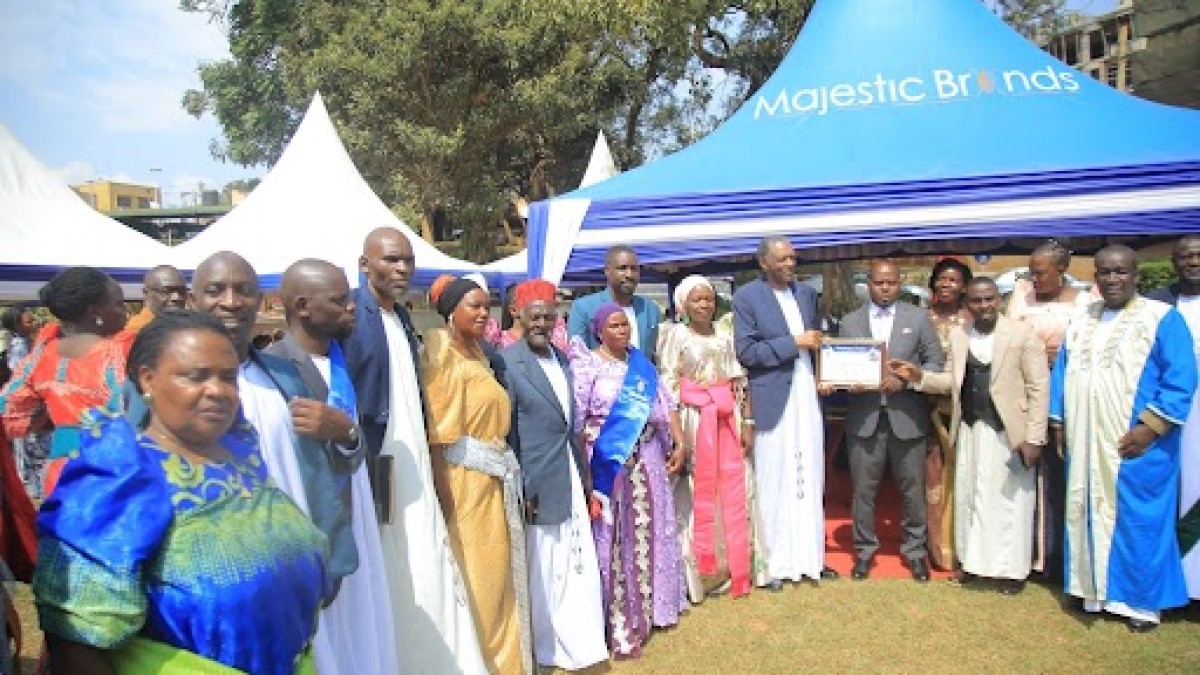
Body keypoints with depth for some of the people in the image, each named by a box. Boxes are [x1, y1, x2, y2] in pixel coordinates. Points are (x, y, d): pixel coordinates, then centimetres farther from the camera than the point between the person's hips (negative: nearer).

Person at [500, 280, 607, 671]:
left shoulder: (562, 358, 9)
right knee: (544, 567, 8)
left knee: (578, 562, 12)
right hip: (537, 481, -6)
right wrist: (519, 490, -14)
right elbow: (504, 433, -12)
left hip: (571, 476, 6)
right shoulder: (507, 362, -13)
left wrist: (585, 477, 13)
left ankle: (580, 643, 28)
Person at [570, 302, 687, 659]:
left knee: (647, 530, 12)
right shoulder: (587, 366, -6)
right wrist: (583, 468, -15)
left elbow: (665, 406, 11)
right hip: (608, 462, -5)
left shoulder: (641, 364, 10)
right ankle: (619, 623, 7)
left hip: (647, 459, 5)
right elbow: (576, 419, -10)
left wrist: (679, 444, 2)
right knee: (613, 537, 0)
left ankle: (647, 604, 28)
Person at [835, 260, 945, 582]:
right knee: (863, 490, 7)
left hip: (907, 418, 0)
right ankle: (864, 549, 23)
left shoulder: (919, 318, 5)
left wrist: (905, 379, -13)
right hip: (864, 419, 0)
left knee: (913, 489, 9)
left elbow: (936, 362, 2)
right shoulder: (850, 322, 7)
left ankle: (915, 549, 27)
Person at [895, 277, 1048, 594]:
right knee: (970, 497, 12)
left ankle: (1012, 569, 22)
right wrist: (920, 378, -6)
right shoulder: (957, 335, 6)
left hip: (1008, 432, -4)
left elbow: (1039, 388, -8)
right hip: (970, 430, 4)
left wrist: (1034, 439, -12)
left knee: (1009, 501, 5)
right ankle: (974, 560, 28)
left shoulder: (1023, 335, -7)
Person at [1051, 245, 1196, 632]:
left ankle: (1144, 601, 17)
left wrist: (1150, 427, -17)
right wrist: (1059, 424, 8)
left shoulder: (1162, 318, -3)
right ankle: (1094, 588, 24)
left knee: (1138, 520, 2)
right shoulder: (1080, 322, 13)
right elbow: (1061, 374, 17)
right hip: (1085, 445, 5)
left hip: (1136, 444, -5)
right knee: (1089, 515, 10)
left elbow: (1181, 379, -10)